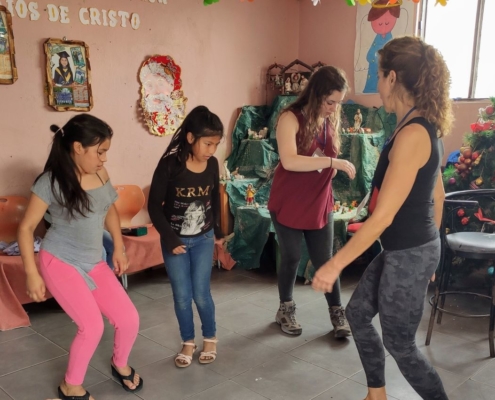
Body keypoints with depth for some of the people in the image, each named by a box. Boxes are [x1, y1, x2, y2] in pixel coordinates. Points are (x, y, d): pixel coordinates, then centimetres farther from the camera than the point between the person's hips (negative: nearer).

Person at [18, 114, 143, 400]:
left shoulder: (101, 174, -2)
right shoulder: (51, 182, -17)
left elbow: (110, 210, 15)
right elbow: (26, 227, -11)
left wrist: (119, 248, 10)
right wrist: (32, 274, -13)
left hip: (94, 262, 6)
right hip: (60, 262, -5)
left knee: (129, 319, 1)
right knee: (92, 325, -14)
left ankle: (120, 364, 33)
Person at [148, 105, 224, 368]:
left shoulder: (212, 165, -7)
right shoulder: (170, 164, -20)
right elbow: (154, 205, -15)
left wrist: (217, 231, 15)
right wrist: (170, 240, -15)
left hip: (203, 239, 2)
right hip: (175, 240, -2)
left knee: (201, 293, 3)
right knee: (182, 295, 4)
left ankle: (210, 338, 26)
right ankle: (188, 342, 25)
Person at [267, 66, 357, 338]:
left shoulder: (331, 121, 2)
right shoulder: (291, 118, -16)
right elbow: (289, 161, -31)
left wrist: (334, 167, -6)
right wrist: (332, 162, -33)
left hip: (320, 204, 4)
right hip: (289, 205, -4)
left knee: (325, 260, 8)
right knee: (291, 258, 9)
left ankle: (337, 312, 23)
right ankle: (285, 309, 29)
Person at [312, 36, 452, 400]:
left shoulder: (411, 134, -25)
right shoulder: (424, 126, 5)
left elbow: (383, 216, -26)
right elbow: (437, 194, 13)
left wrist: (335, 265, -21)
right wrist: (430, 245, 23)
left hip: (408, 255, -10)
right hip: (410, 249, 10)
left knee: (400, 343, 9)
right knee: (358, 314, 21)